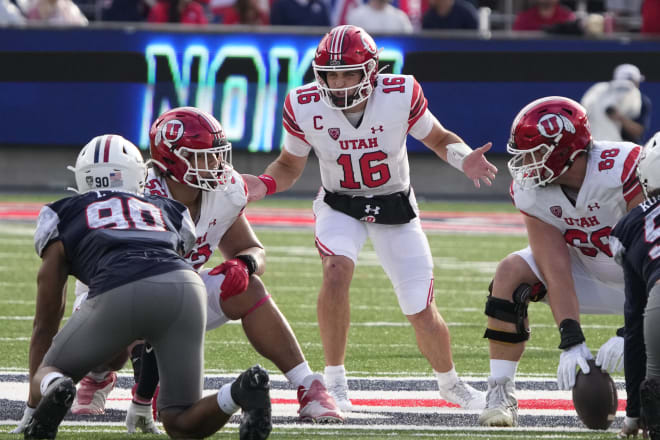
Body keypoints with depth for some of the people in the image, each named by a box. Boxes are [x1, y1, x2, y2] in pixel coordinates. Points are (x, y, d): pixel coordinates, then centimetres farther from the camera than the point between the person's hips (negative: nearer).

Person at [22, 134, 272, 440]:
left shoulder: (61, 215, 29)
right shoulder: (170, 212, 35)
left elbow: (45, 324, 32)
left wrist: (35, 397, 42)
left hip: (118, 294, -2)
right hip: (185, 287, 2)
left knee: (47, 372, 22)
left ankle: (53, 388, -16)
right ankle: (243, 391, -17)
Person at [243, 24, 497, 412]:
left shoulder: (400, 95, -22)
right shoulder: (305, 107, -18)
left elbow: (438, 138, -4)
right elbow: (290, 165, 0)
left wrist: (464, 159, -25)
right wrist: (264, 185, -21)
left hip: (396, 208, 0)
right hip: (340, 206, 0)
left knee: (422, 312, 0)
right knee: (337, 269, -32)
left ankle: (449, 382, 33)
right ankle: (335, 381, -18)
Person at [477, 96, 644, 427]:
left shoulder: (625, 171, -35)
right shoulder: (531, 192, -18)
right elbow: (556, 271, -21)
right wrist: (571, 341, -33)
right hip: (592, 276, 4)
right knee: (511, 273, -19)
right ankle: (501, 394, -14)